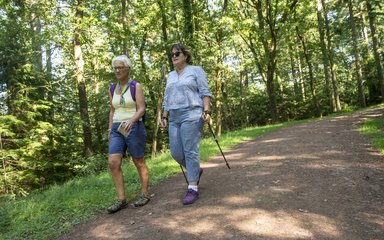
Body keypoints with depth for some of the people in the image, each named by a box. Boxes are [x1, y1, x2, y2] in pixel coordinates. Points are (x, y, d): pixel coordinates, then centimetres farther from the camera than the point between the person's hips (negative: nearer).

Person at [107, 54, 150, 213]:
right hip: (117, 130, 5)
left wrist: (131, 120, -30)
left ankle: (145, 195, 20)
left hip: (134, 128, -5)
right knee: (113, 162, -9)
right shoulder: (112, 89, 13)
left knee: (139, 163, 4)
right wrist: (110, 130, 13)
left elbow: (141, 109, -13)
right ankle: (121, 199, 0)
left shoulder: (136, 86, -4)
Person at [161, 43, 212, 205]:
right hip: (175, 118, 7)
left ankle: (193, 189, 0)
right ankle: (195, 171, 29)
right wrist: (165, 117, 13)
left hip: (192, 115, -6)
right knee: (176, 152, 3)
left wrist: (207, 111, -15)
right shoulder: (171, 76, 20)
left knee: (190, 152, -9)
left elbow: (205, 93, -3)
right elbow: (167, 98, 20)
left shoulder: (196, 70, 3)